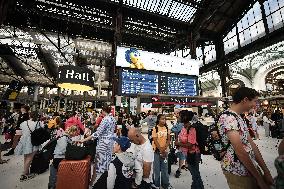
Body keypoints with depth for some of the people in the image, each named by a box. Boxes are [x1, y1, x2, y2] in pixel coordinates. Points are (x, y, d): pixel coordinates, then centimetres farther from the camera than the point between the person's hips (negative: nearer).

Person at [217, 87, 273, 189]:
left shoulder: (240, 118, 9)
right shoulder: (228, 117, -25)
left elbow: (251, 144, 7)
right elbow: (240, 151, -25)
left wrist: (266, 171, 5)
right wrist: (259, 178, -16)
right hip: (238, 172, -9)